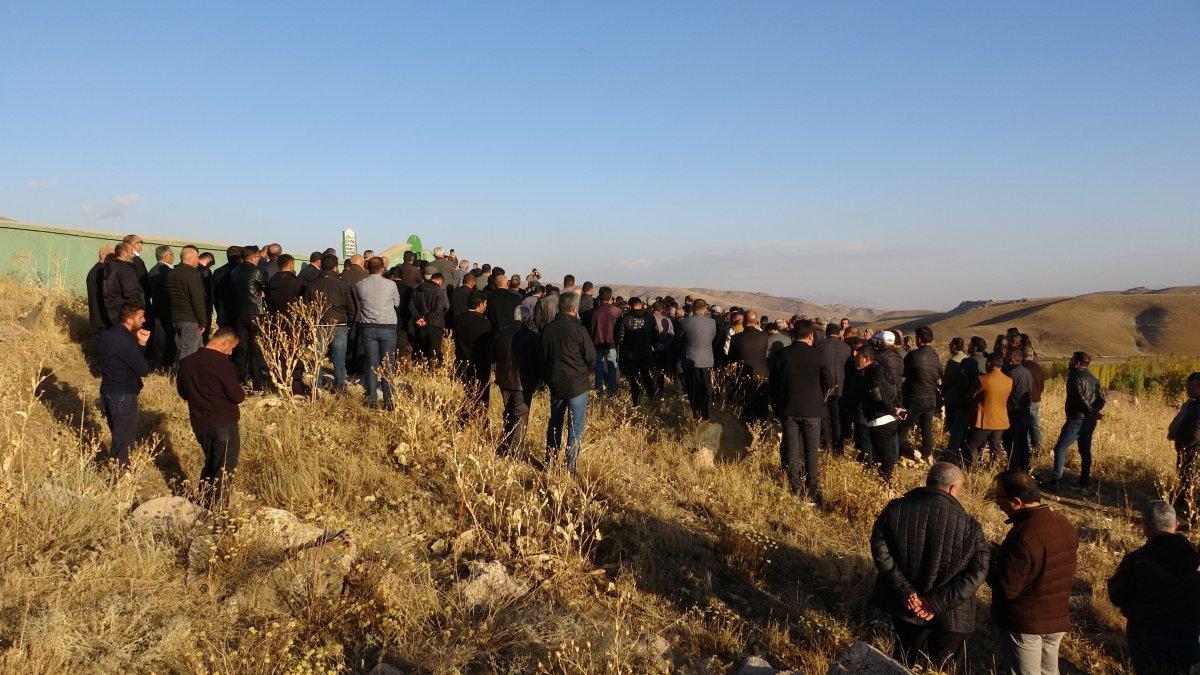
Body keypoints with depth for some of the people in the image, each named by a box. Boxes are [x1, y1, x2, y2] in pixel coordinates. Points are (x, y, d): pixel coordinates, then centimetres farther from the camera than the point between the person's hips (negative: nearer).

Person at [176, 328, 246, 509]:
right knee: (224, 469, 4)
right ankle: (217, 509, 7)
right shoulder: (223, 364, -19)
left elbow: (183, 392, 14)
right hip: (223, 424, -7)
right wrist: (241, 391, 4)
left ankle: (203, 504, 29)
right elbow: (237, 396, -18)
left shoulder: (186, 362, 3)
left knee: (210, 464, 23)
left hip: (199, 424, 7)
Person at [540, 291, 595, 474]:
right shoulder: (578, 329, -16)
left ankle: (550, 460, 26)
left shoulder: (547, 329, -1)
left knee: (555, 421, 20)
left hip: (555, 383, 5)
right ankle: (570, 465, 3)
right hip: (577, 384, -5)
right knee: (576, 425, 4)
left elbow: (543, 356, 9)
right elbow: (591, 357, -10)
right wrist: (587, 372, 12)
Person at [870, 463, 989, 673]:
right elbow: (977, 572, -19)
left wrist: (906, 592, -12)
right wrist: (937, 603, -18)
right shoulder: (968, 525, -19)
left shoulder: (894, 509, -14)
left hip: (905, 606, 2)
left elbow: (880, 550, -14)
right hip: (949, 616, -2)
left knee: (908, 664, 25)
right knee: (945, 669, 21)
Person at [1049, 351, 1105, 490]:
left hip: (1076, 420, -8)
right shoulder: (1093, 379, 12)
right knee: (1085, 451, 16)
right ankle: (1085, 480, 22)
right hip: (1090, 421, 8)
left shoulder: (1075, 377, -13)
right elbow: (1101, 399, 6)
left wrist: (1092, 412, -13)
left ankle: (1056, 480, -9)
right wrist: (1094, 412, -6)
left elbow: (1080, 398, -22)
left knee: (1060, 448, -5)